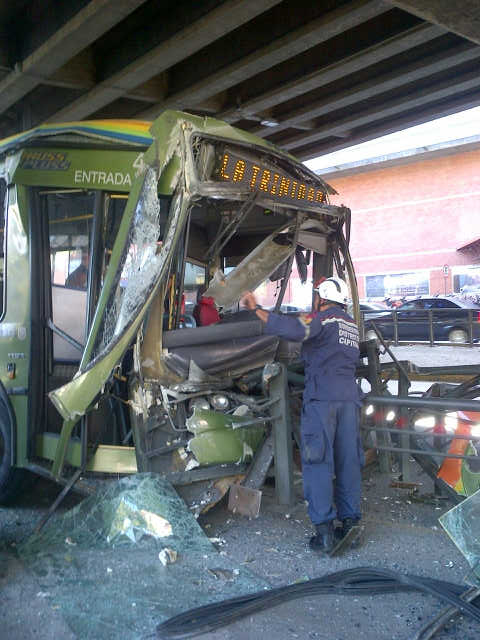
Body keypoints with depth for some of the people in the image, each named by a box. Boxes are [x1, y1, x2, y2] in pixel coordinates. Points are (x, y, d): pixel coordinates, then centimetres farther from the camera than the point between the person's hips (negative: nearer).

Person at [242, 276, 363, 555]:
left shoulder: (323, 319, -2)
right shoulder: (352, 325, 21)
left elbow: (292, 330, -22)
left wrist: (257, 309, -18)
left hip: (322, 396, -7)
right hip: (350, 396, 7)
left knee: (318, 461, -6)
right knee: (348, 461, 9)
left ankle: (324, 529, -9)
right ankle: (350, 519, 8)